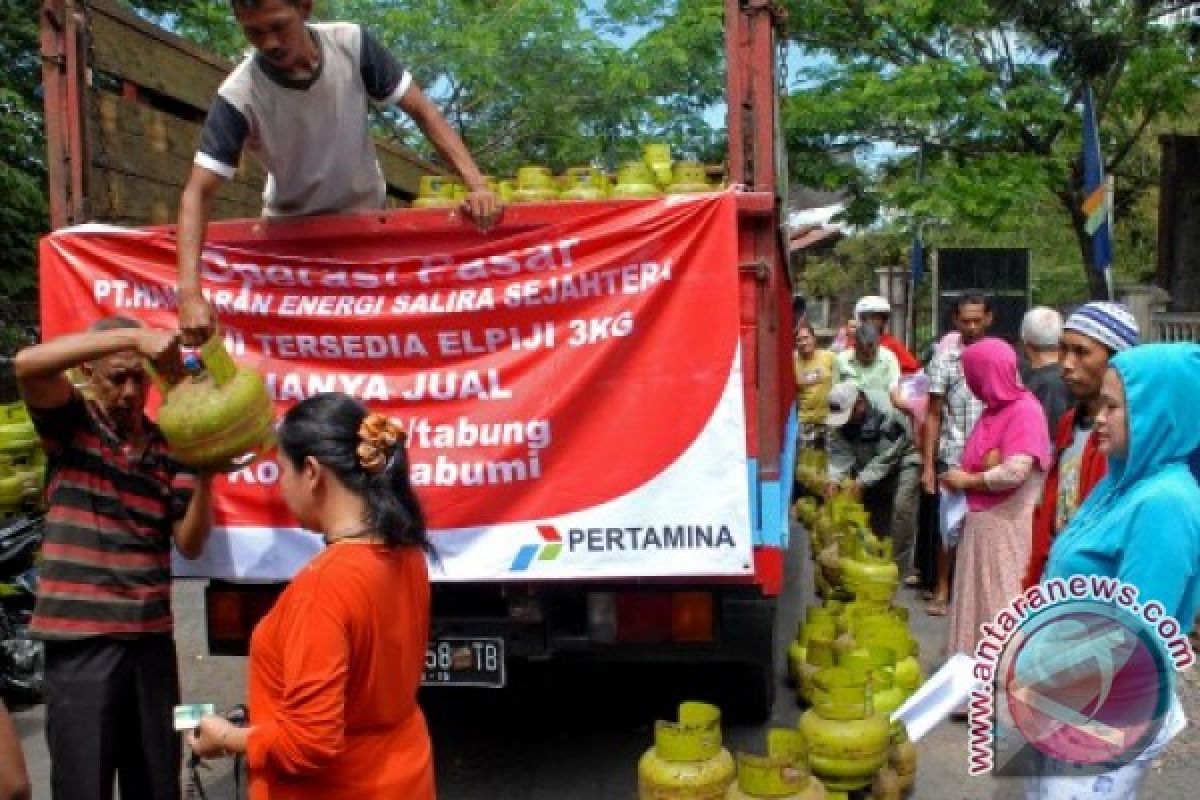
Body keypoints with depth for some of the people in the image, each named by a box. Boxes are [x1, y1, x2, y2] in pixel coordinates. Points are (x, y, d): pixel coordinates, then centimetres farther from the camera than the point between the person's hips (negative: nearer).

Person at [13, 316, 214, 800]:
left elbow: (190, 544, 4)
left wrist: (203, 479, -13)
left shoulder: (169, 447, 7)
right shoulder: (72, 423, -2)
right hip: (81, 636, -4)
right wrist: (133, 336, -29)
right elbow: (27, 364, -23)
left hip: (151, 634, 4)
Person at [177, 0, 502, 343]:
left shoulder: (352, 44, -22)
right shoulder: (238, 96, -27)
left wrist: (476, 184, -30)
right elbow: (198, 192, -29)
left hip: (365, 213, 2)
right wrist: (190, 292, -42)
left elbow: (422, 110, -17)